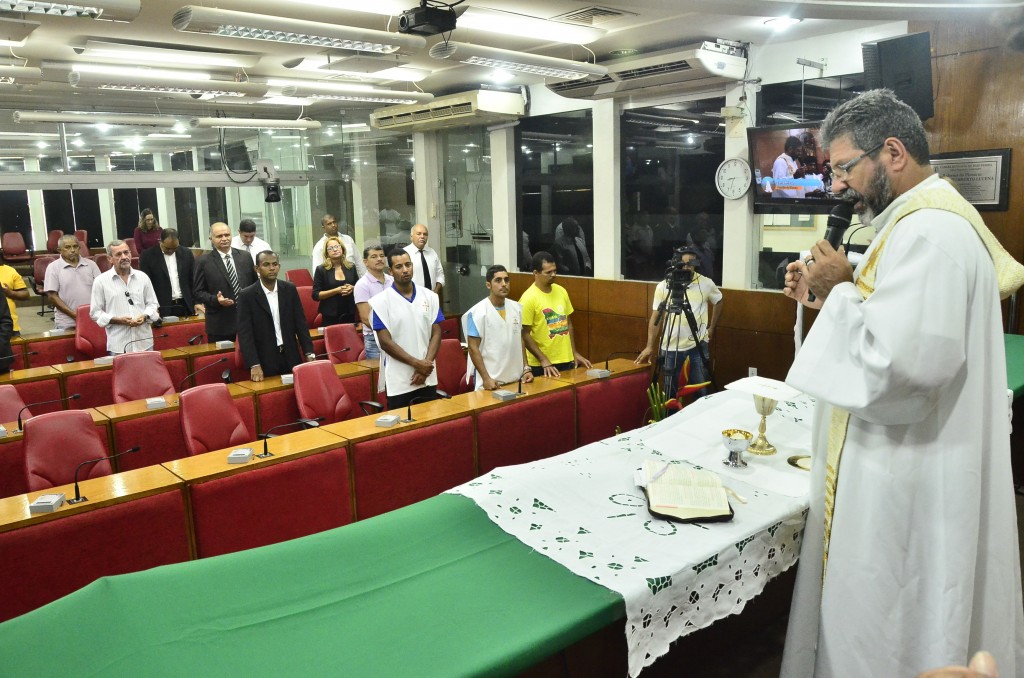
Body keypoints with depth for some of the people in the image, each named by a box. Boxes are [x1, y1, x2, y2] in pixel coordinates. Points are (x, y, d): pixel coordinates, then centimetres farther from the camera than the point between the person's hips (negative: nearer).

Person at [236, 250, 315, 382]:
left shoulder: (290, 289, 3)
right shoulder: (247, 295, -6)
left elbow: (301, 323, 5)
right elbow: (245, 334, -10)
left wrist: (309, 354, -3)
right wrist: (254, 365, -18)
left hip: (291, 357, 3)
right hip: (264, 361, -3)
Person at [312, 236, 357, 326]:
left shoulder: (351, 267, 8)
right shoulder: (321, 270, -2)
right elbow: (316, 295, -6)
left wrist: (352, 288, -4)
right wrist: (337, 290, -15)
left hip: (350, 314, 3)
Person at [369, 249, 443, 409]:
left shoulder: (430, 297, 5)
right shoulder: (381, 301, -6)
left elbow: (436, 334, 3)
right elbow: (385, 342, -10)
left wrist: (425, 365, -10)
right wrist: (416, 364, -14)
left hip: (428, 378, 4)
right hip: (398, 381, -3)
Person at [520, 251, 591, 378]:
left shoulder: (561, 291, 4)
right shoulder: (528, 298, -15)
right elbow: (524, 335, -14)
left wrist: (574, 353, 10)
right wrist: (544, 360, -17)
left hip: (566, 360, 6)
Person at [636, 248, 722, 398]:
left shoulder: (706, 284, -4)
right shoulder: (663, 286, -5)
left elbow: (718, 301, 16)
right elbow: (656, 317, -2)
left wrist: (712, 328, 10)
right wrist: (650, 346, -8)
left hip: (699, 344, 0)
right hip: (671, 346, 0)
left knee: (701, 390, 4)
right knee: (669, 391, 7)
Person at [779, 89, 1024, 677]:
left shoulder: (928, 232, -22)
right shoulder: (924, 219, 13)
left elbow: (903, 364, -32)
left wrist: (841, 292, -18)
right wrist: (831, 296, 5)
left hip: (911, 485, -11)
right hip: (908, 466, 11)